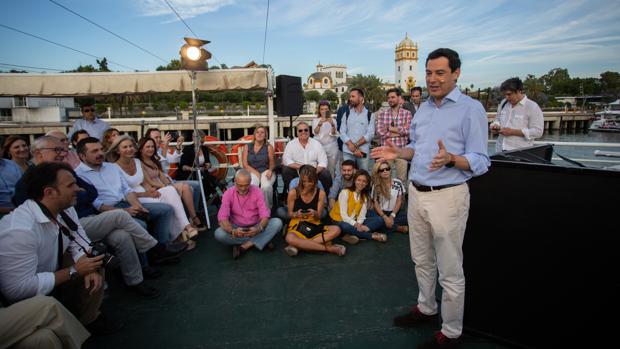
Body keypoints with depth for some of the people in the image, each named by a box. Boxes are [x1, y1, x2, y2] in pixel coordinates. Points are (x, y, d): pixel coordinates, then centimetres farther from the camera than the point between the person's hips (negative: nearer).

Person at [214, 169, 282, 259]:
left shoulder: (257, 191, -10)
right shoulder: (228, 194, -11)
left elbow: (265, 216, -16)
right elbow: (222, 218, -21)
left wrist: (258, 229, -38)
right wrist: (233, 231, -42)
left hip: (255, 228, 0)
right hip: (237, 229, 0)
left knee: (277, 222, -24)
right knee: (219, 234, -30)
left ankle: (244, 246, -24)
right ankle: (262, 241, -20)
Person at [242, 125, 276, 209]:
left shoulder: (269, 147, 8)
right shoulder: (247, 147, 12)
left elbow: (272, 164, 3)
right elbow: (245, 165, 4)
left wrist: (270, 170, -20)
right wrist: (256, 173, -9)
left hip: (266, 171, 0)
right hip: (252, 172, 1)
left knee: (266, 187, -34)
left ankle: (268, 208, -12)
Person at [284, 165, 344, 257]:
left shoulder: (321, 193, -4)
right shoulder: (293, 193, -9)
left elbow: (319, 216, 0)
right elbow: (290, 214, 2)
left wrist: (315, 214, -25)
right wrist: (296, 214, -22)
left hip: (314, 225, 3)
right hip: (297, 225, -2)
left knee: (336, 230, -24)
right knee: (289, 239, -38)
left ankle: (298, 245, -27)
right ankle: (329, 248, -27)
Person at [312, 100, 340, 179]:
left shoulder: (332, 120, 5)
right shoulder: (315, 120, 6)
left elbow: (333, 134, -10)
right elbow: (315, 132, -11)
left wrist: (332, 125, -31)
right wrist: (319, 124, -31)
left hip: (331, 148, 0)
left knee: (331, 169, 3)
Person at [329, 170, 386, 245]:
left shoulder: (365, 196, 4)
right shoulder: (345, 192, -12)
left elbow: (362, 215, -5)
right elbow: (343, 214, -19)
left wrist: (359, 223, -25)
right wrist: (355, 224, -30)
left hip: (355, 221, 6)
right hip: (341, 221, -5)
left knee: (377, 221, -13)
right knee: (345, 227, -40)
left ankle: (354, 235, -31)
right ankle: (373, 236, -25)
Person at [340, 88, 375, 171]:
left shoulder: (369, 115, 4)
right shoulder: (346, 115, 9)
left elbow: (370, 134, -6)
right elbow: (342, 133, 1)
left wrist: (355, 145, -14)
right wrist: (352, 146, -12)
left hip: (363, 152, -1)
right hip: (347, 152, 1)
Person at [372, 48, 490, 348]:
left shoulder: (471, 109, -10)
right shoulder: (423, 109, 12)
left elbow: (480, 162, -15)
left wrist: (450, 159, -33)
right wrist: (398, 152, 1)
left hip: (447, 196, -7)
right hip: (416, 193, 7)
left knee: (450, 271, 6)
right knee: (422, 260, 20)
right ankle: (426, 308, 41)